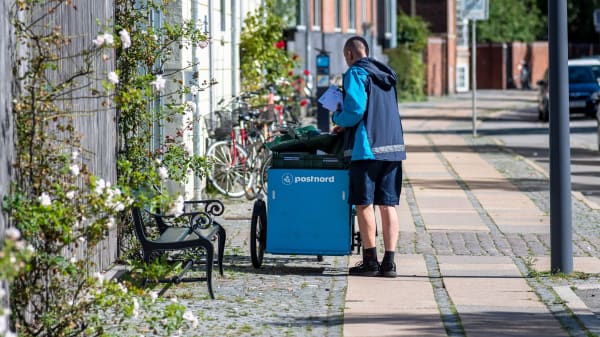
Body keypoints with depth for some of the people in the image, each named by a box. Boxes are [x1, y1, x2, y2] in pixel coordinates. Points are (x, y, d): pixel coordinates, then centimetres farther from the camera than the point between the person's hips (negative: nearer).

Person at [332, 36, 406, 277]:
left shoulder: (356, 74, -6)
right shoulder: (385, 75, 18)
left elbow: (354, 110, -17)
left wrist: (338, 118, 4)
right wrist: (347, 125, 24)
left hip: (366, 148, -7)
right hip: (392, 148, 7)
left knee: (364, 205, 1)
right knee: (388, 205, 6)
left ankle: (370, 261, 2)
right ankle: (389, 262, 4)